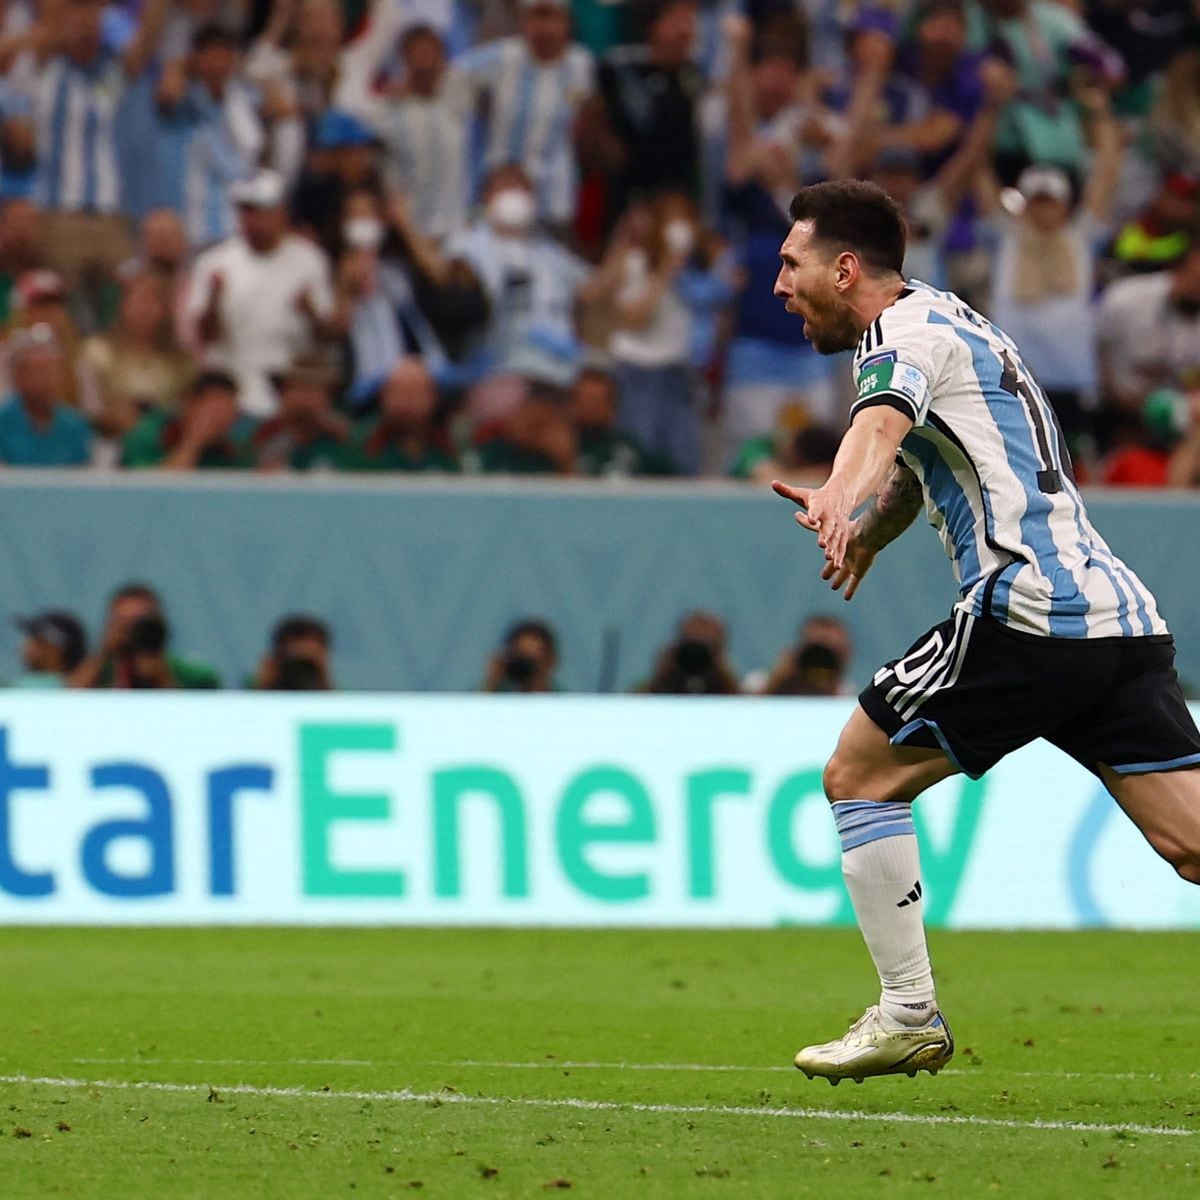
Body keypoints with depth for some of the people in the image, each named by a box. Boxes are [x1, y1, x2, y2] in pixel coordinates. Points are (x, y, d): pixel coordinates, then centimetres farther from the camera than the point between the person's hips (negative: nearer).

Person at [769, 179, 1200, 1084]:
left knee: (858, 774, 5)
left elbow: (881, 422, -27)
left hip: (1031, 608, -9)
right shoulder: (947, 323, 26)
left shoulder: (906, 329, -3)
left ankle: (909, 1018, 5)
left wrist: (843, 495, -45)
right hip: (1125, 622, 9)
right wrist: (870, 529, 30)